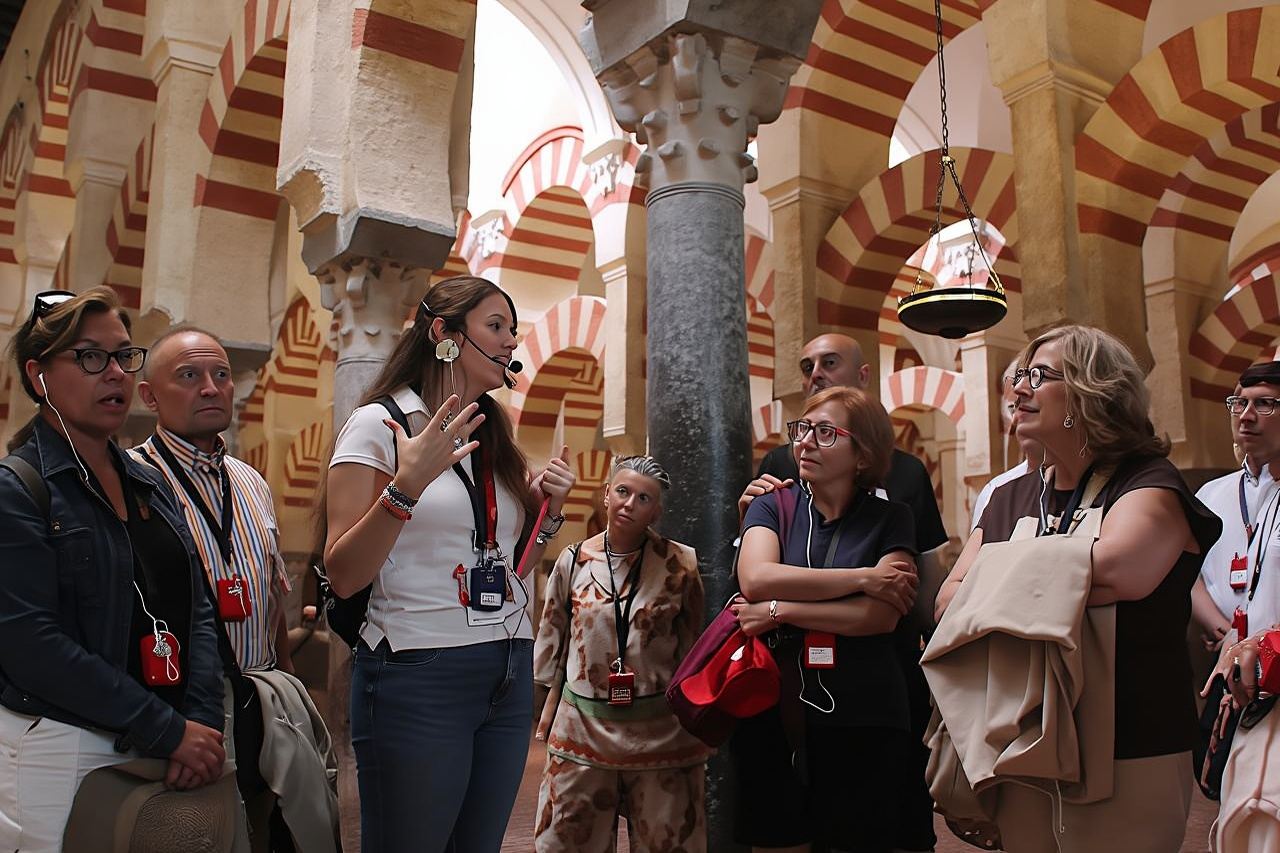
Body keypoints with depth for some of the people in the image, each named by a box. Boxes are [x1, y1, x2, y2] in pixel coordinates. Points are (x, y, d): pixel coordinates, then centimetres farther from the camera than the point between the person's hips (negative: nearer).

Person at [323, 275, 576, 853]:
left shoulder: (493, 439, 13)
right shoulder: (379, 424, -6)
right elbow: (343, 577, -12)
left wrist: (549, 510, 3)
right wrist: (407, 486, -24)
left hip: (509, 674, 7)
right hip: (418, 675, -6)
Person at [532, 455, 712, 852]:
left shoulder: (682, 565, -4)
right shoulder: (575, 561, 2)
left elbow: (697, 646, 3)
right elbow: (553, 642, 11)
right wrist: (549, 716, 12)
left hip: (661, 733, -1)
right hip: (583, 730, 2)